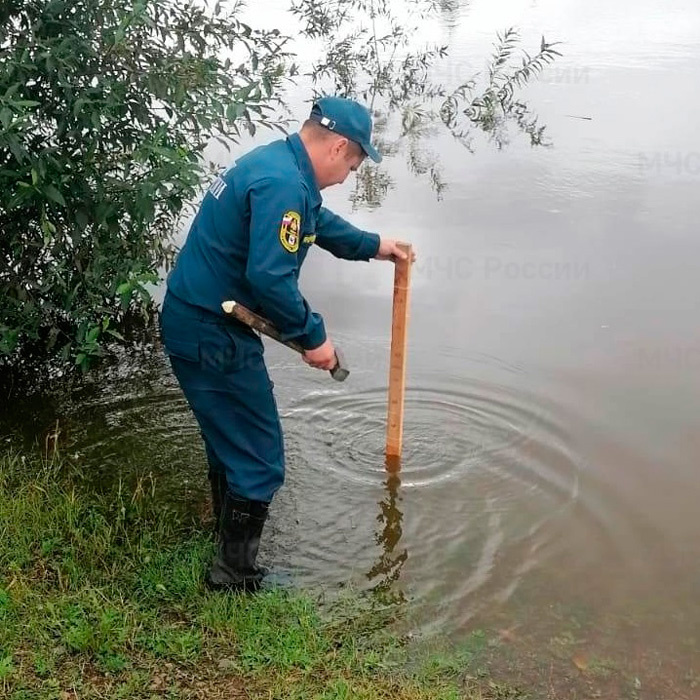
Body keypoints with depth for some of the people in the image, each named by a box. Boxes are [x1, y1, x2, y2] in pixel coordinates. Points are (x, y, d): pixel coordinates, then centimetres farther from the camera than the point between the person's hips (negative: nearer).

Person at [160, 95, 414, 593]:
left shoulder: (276, 162, 11)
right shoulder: (283, 184, -23)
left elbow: (318, 220, 30)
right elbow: (269, 277, -31)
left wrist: (372, 246, 41)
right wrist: (313, 337, -19)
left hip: (197, 325, 11)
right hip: (213, 338, -11)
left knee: (231, 442, 26)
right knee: (260, 461, 0)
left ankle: (230, 550, 45)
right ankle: (235, 578, 15)